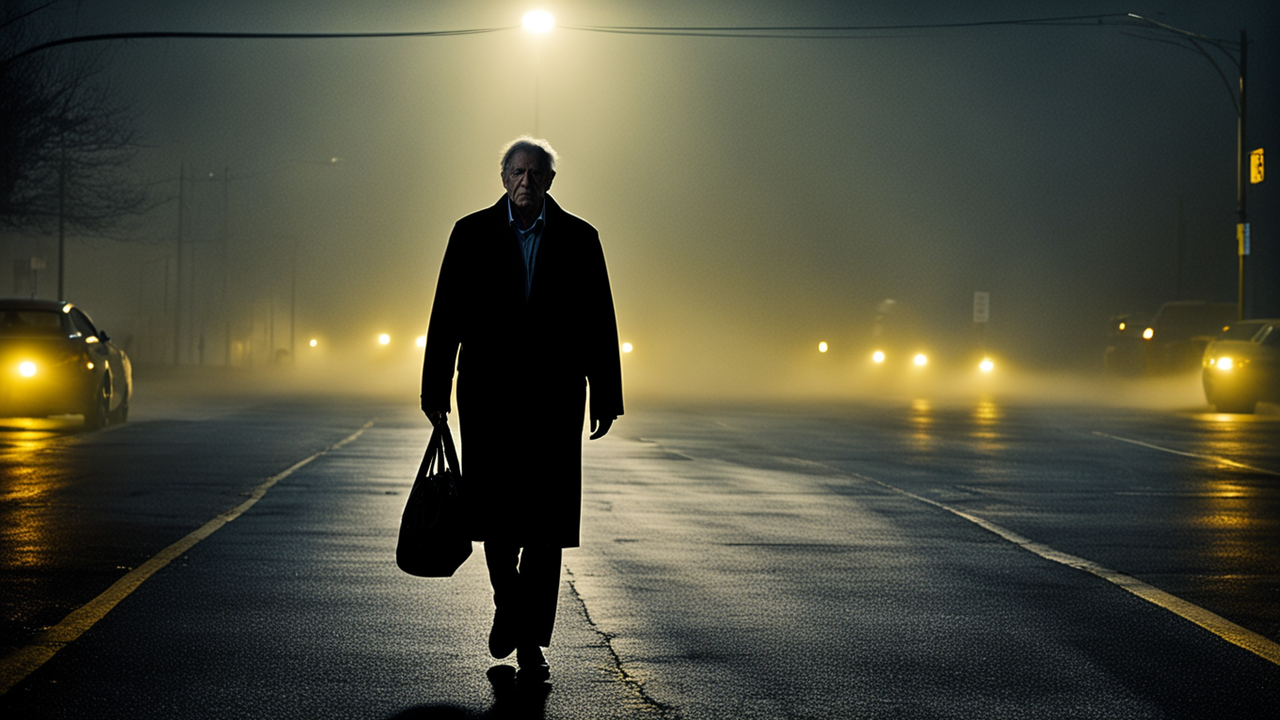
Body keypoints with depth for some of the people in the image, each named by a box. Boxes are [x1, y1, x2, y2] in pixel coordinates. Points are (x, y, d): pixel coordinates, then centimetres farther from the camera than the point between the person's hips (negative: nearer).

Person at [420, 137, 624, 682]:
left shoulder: (578, 239, 5)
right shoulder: (472, 234, 4)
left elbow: (598, 324, 6)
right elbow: (447, 316, 4)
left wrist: (605, 397, 2)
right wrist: (435, 389, 0)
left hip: (553, 400, 0)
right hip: (489, 398, 0)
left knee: (545, 524, -2)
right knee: (495, 514, 2)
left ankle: (532, 642, 3)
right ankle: (508, 602, 29)